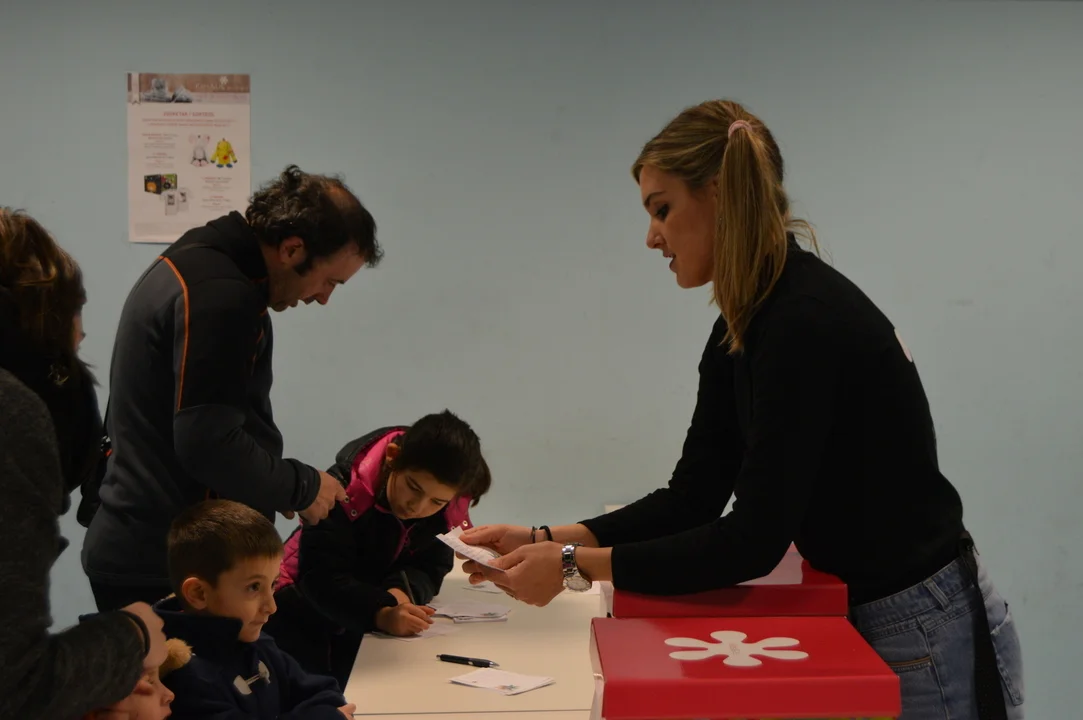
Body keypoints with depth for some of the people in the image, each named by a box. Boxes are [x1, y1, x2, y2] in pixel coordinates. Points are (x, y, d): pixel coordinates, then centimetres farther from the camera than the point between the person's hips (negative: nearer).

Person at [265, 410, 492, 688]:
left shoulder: (451, 508, -16)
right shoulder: (345, 489, -29)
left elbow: (431, 566, -10)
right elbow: (322, 576, -35)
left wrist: (404, 590, -33)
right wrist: (381, 613, -50)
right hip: (304, 616, -3)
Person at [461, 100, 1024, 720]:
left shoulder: (807, 321, -24)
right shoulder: (742, 330, 4)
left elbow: (754, 539, -25)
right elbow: (693, 499, 5)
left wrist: (576, 566, -20)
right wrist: (546, 541, -3)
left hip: (925, 643, -8)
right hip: (860, 621, 8)